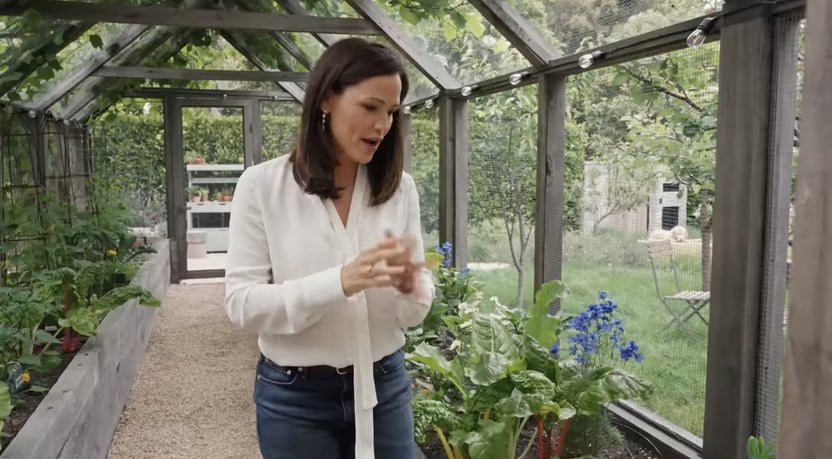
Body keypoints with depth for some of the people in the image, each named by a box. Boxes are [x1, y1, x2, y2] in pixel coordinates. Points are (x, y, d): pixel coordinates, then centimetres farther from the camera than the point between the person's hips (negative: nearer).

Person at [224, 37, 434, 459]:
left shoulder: (400, 189, -2)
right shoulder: (262, 185, -9)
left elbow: (414, 314, 1)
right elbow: (242, 304, -14)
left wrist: (410, 286, -22)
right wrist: (339, 282, -28)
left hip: (384, 386, 2)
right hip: (295, 395, -2)